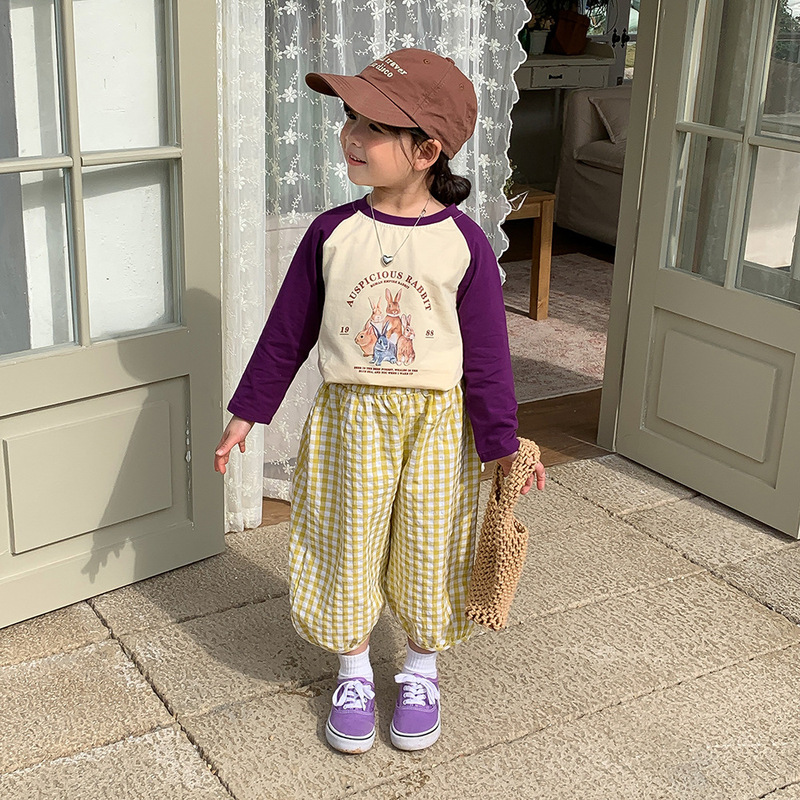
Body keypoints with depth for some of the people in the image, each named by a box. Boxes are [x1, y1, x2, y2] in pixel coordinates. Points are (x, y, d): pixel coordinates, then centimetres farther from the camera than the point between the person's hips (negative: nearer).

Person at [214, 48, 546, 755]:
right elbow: (287, 331, 4)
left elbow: (486, 353, -5)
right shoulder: (333, 233, -5)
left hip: (438, 423, -1)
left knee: (429, 551, 12)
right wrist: (247, 414, 6)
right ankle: (353, 676, 33)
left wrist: (502, 445, -4)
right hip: (351, 414, 2)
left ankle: (421, 674, 36)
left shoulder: (464, 243, -10)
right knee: (348, 546, 11)